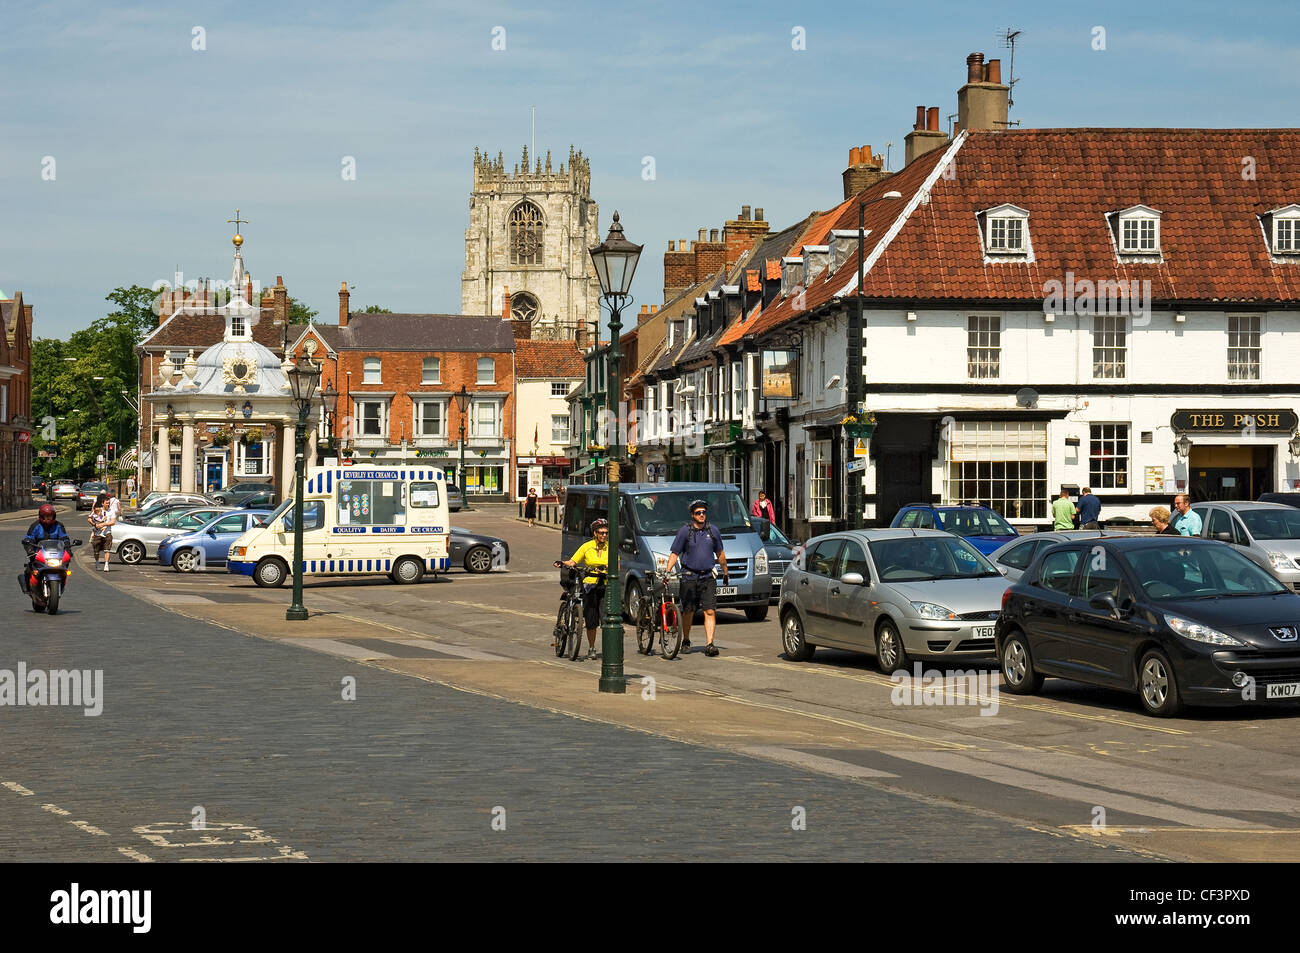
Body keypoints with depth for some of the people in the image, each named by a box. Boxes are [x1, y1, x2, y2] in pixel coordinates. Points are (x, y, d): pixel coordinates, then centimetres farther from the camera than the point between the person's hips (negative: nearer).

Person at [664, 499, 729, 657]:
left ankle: (709, 644, -11)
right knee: (688, 611, 5)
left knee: (709, 612, -8)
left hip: (707, 577, 2)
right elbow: (674, 554, -1)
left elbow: (720, 554, 19)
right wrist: (667, 572, -13)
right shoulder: (685, 531, -2)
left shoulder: (713, 530, 8)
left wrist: (725, 573, 24)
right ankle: (686, 641, 23)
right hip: (689, 577, -2)